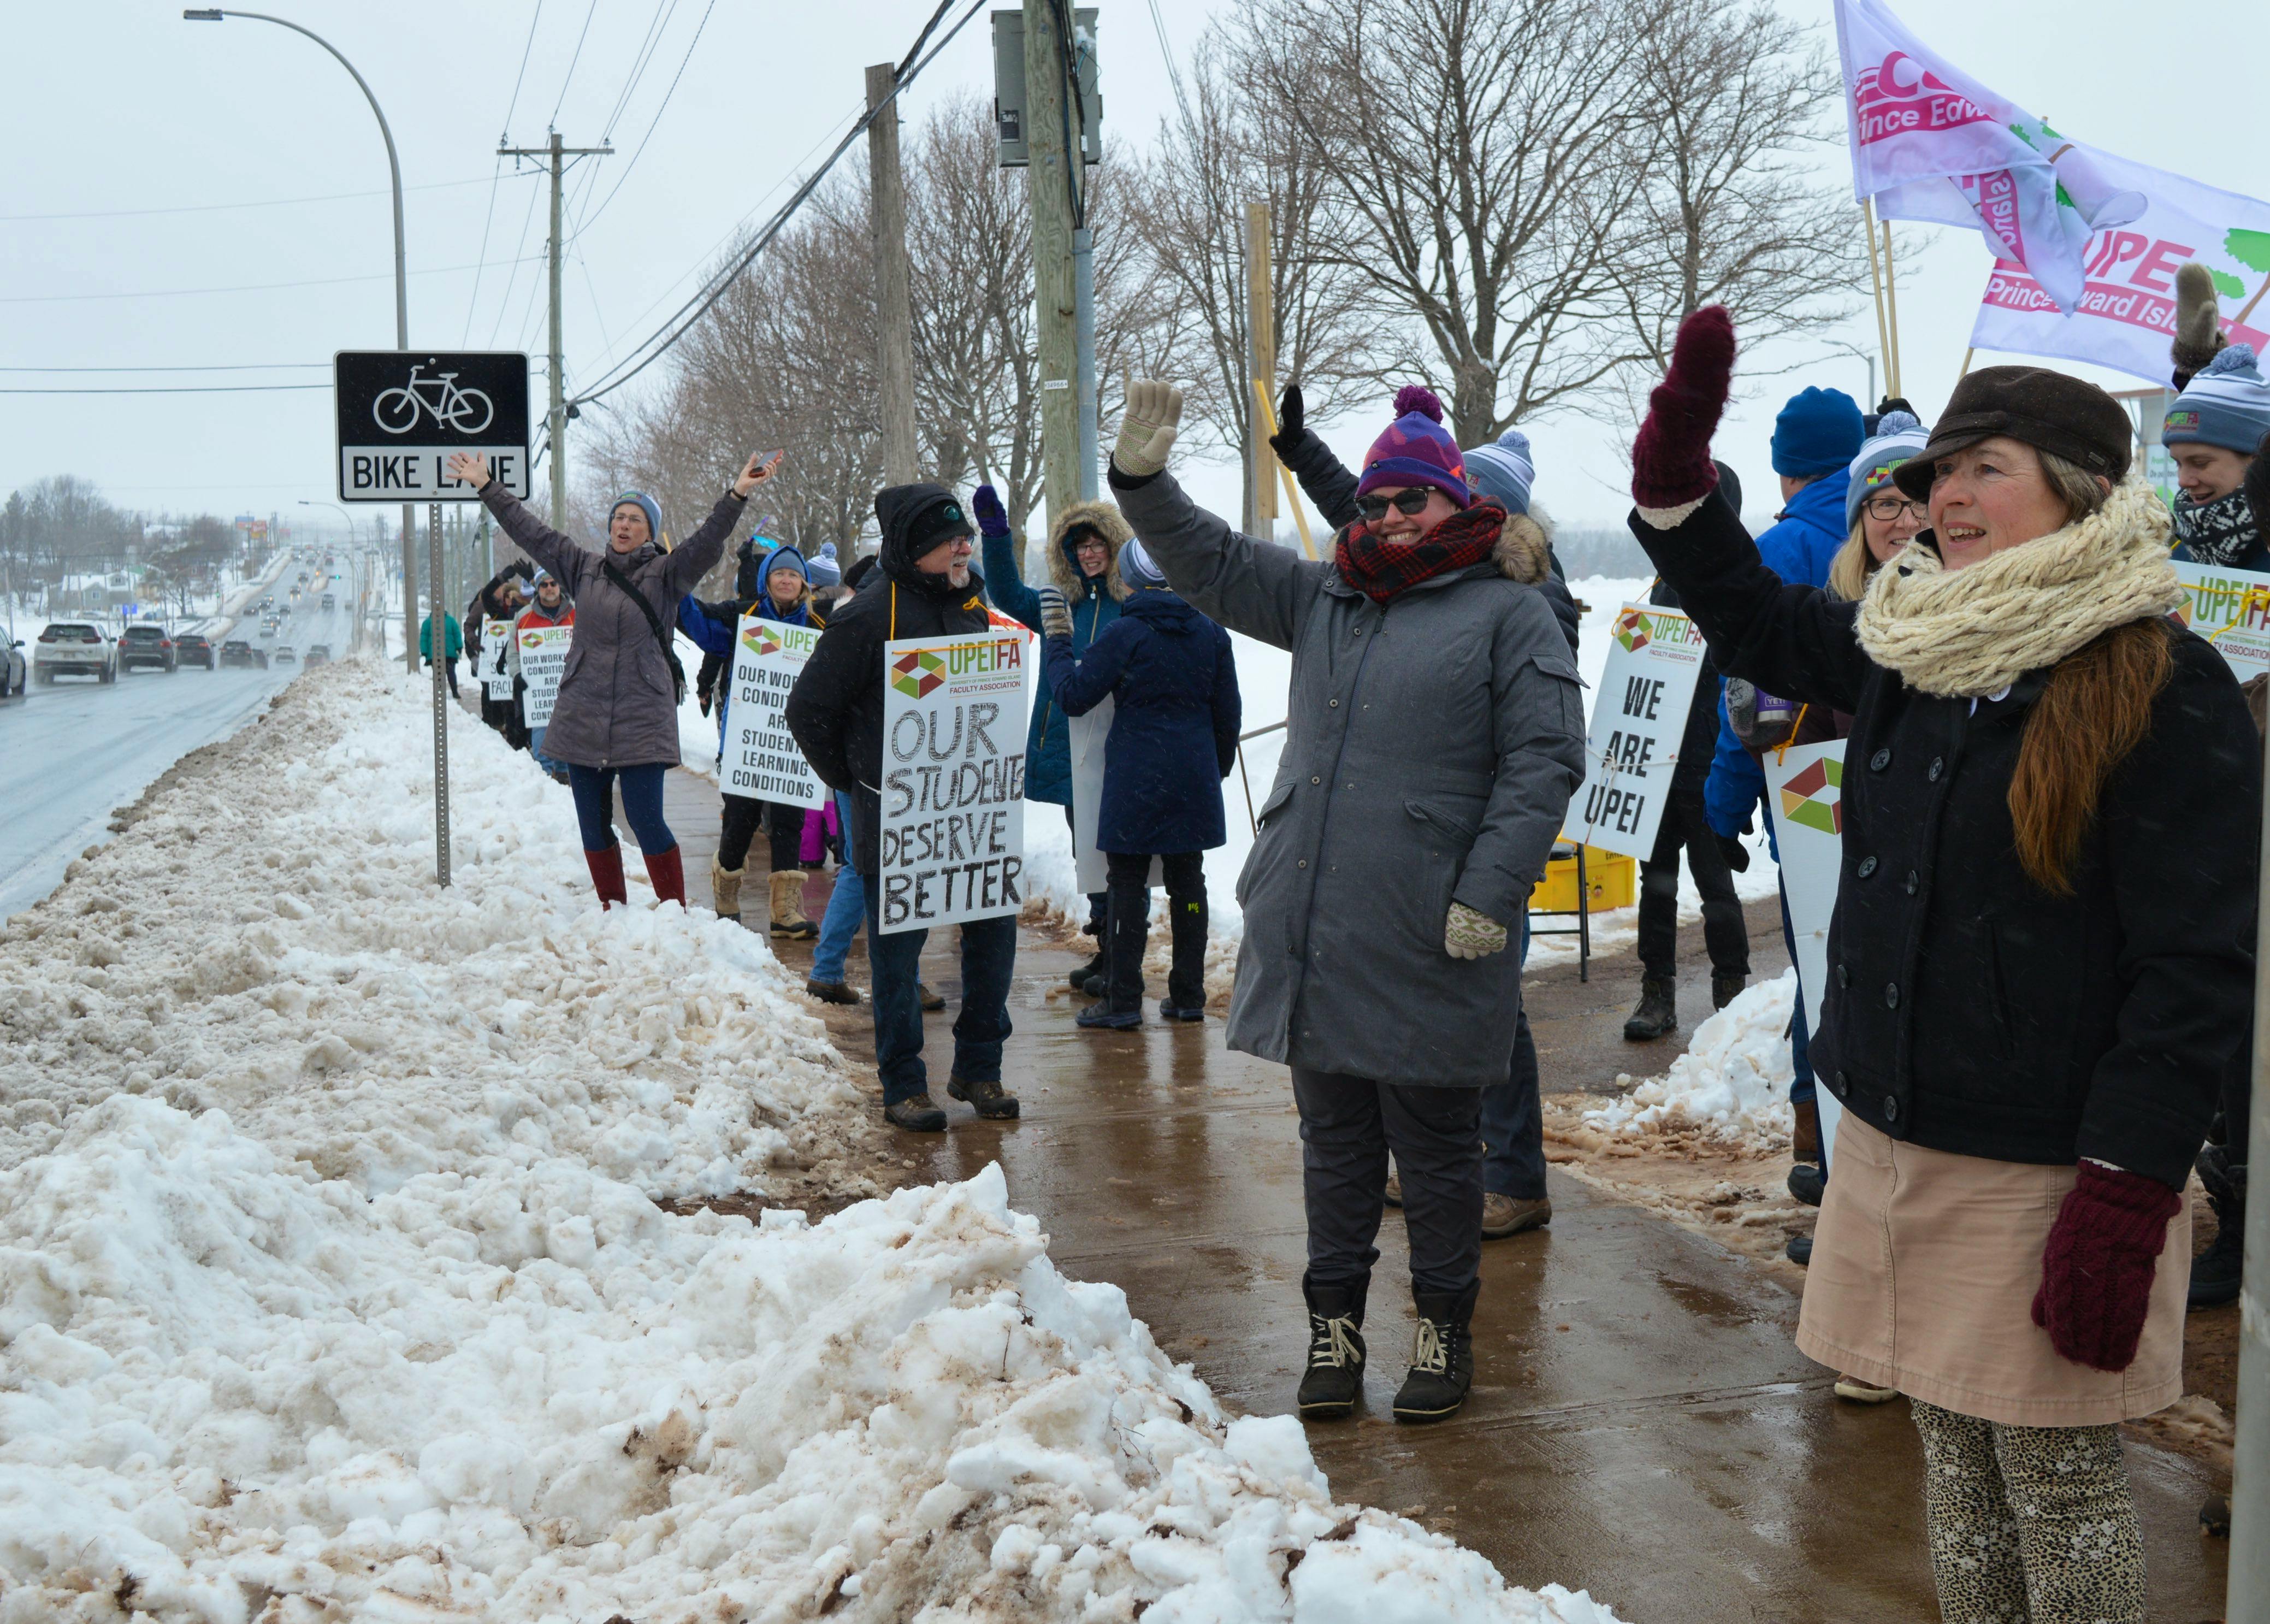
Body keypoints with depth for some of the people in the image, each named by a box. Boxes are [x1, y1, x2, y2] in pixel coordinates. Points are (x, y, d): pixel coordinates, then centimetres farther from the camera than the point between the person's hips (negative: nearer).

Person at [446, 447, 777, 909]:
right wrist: (486, 487, 18)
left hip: (642, 719, -4)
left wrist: (736, 496, -26)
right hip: (583, 716, 5)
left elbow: (708, 543, -12)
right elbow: (531, 531, 16)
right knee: (593, 823, 8)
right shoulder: (583, 567, 12)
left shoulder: (666, 574, 1)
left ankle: (675, 911, 4)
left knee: (645, 820, -8)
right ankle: (613, 911, 20)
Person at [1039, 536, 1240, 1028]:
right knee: (1187, 882, 11)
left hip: (1136, 780, -5)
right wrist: (1220, 766, 24)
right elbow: (1228, 711, 11)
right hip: (1194, 780, 5)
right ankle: (1188, 995, 15)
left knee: (1128, 885, 0)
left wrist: (1058, 642, 7)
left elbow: (1073, 695, -6)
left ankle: (1123, 1000, 1)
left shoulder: (1125, 634, -11)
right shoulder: (1210, 633, 5)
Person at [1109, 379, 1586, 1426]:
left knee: (1435, 1144, 7)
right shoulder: (1323, 598, 14)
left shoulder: (1509, 612, -3)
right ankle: (1335, 1320, 26)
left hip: (1427, 946, -5)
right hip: (1313, 936, 5)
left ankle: (1444, 1327, 23)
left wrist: (1489, 894, -16)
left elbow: (1544, 760, -9)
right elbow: (1211, 565, 19)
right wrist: (1143, 479, 2)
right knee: (1334, 1139, 14)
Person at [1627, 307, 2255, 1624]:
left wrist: (2127, 1194, -20)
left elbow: (2195, 968, -16)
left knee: (2058, 1476, 5)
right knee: (1954, 1451, 18)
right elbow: (1758, 623, 26)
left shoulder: (2169, 689, -14)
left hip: (2046, 1171, -7)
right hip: (1896, 1144, 7)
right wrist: (1676, 477, 12)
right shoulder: (1911, 650, 7)